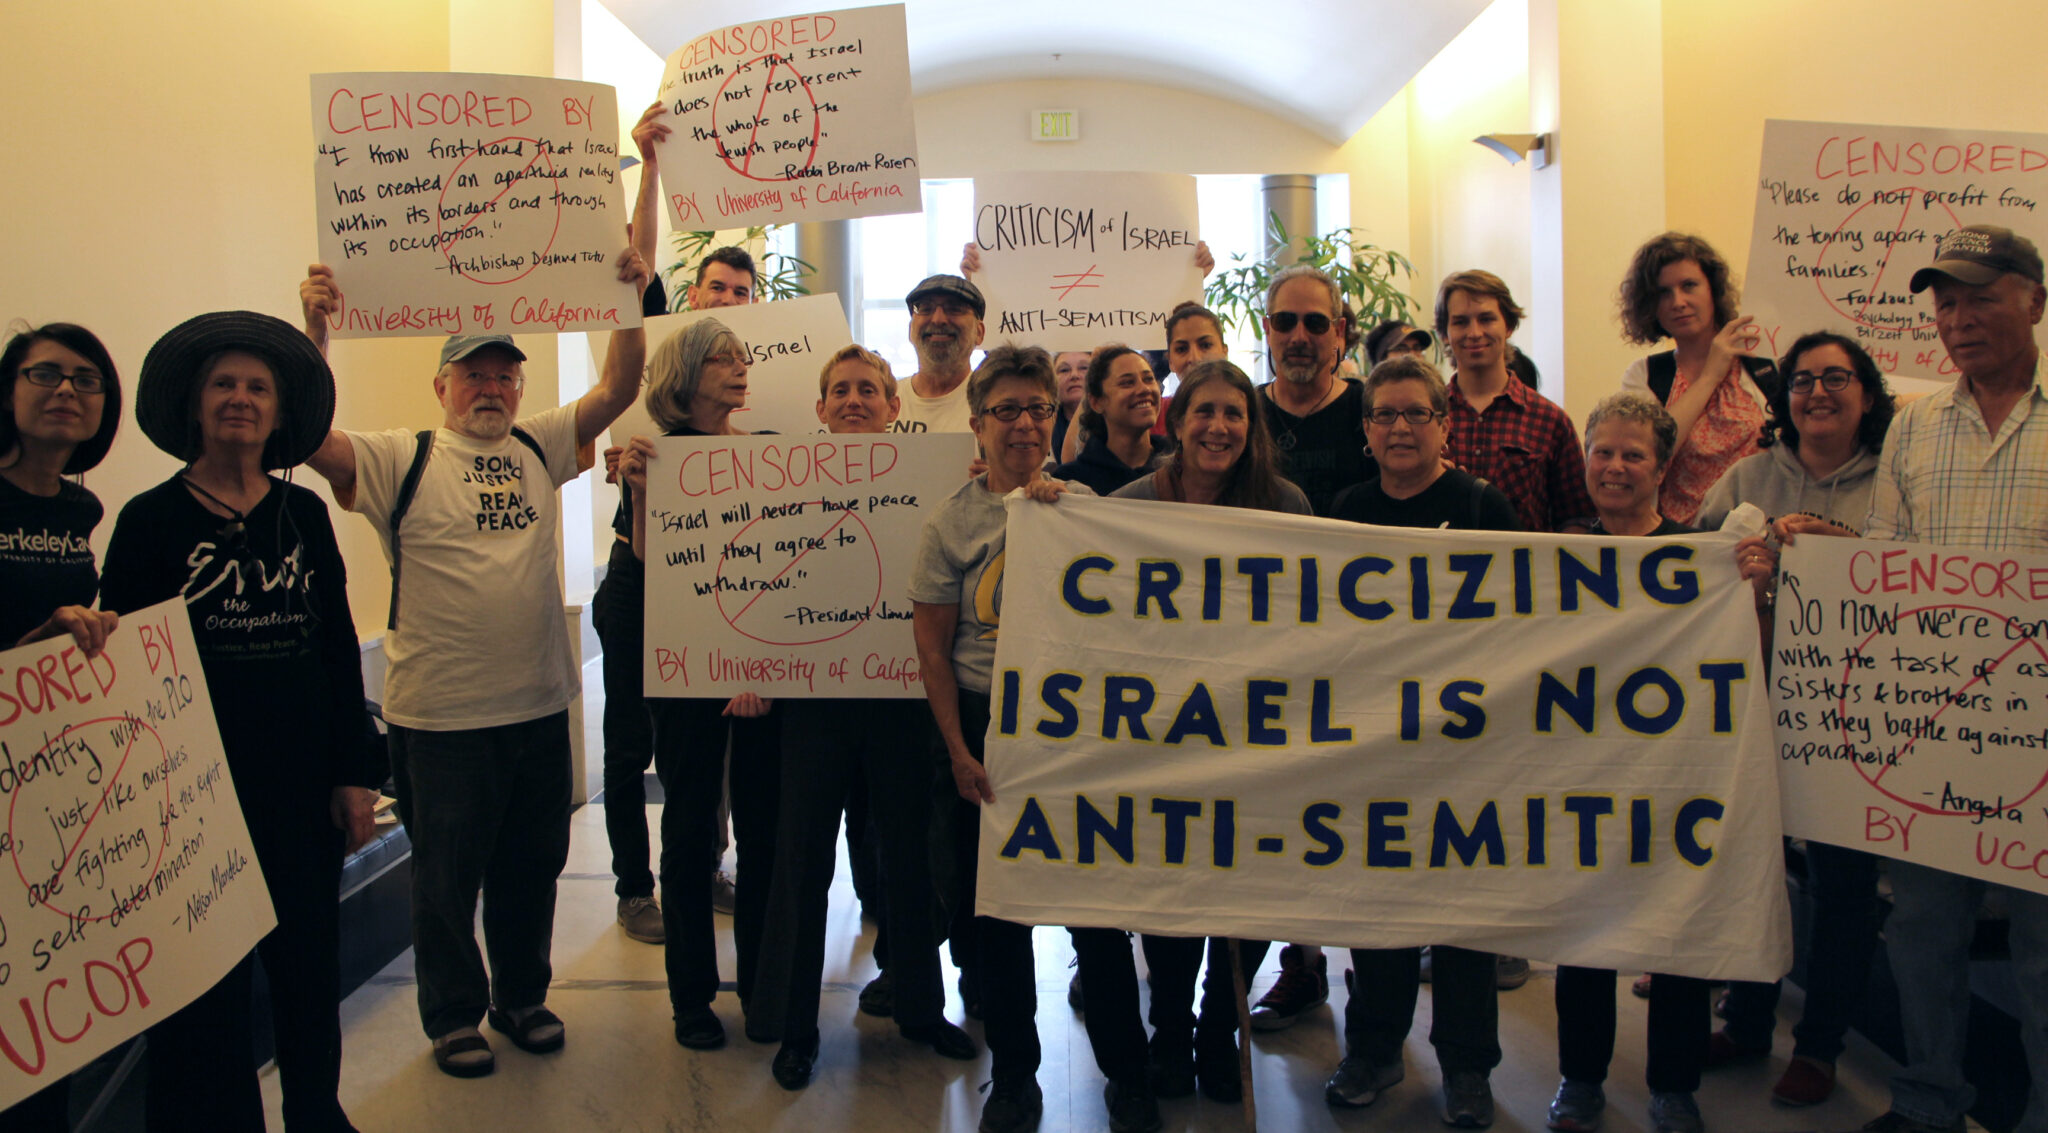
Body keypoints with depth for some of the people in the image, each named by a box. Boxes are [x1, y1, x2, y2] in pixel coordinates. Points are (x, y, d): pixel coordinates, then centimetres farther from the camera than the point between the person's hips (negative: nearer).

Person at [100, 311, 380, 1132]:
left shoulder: (304, 513, 7)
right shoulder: (150, 519, -2)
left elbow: (341, 647, 8)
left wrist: (355, 771, 6)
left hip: (303, 783, 3)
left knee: (310, 969, 13)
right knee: (206, 985, 5)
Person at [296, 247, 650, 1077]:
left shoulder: (539, 448, 7)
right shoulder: (401, 461, -5)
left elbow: (617, 391, 1)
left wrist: (629, 302, -10)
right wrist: (314, 331, -26)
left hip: (539, 706, 4)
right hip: (440, 716, -4)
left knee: (532, 866, 18)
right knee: (446, 876, 11)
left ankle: (522, 997, 36)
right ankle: (453, 1016, 29)